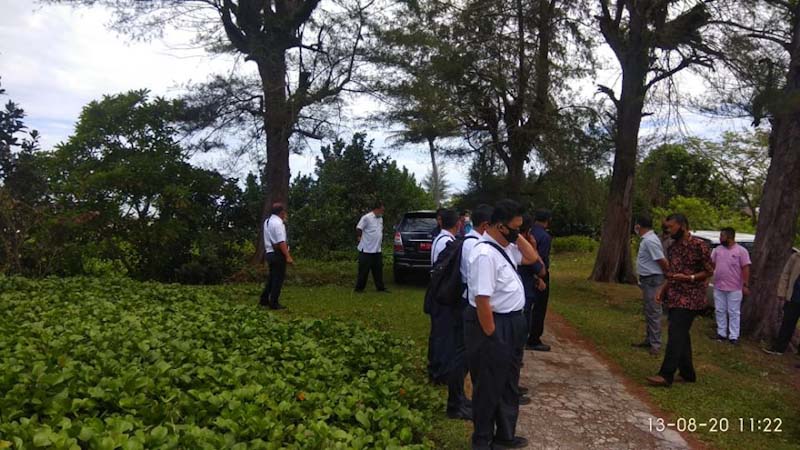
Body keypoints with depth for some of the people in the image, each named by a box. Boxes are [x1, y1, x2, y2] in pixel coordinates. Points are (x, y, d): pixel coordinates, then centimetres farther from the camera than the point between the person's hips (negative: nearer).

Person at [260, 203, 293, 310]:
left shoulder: (267, 221, 13)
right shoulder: (278, 223, -17)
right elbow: (281, 242, -23)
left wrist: (284, 220, 15)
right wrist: (288, 256, -24)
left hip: (270, 253, 9)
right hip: (278, 254, -9)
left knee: (272, 277, 19)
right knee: (278, 278, -1)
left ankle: (264, 300, 24)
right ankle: (274, 303, 3)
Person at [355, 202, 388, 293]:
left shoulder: (380, 218, 12)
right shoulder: (366, 217, -15)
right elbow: (358, 229, -13)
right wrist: (360, 237, -3)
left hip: (377, 250, 8)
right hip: (366, 250, -8)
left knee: (378, 270, 12)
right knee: (364, 271, 0)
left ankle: (380, 287, 20)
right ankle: (359, 288, 10)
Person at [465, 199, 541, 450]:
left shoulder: (504, 246, 5)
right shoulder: (485, 254, -25)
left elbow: (532, 258, 20)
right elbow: (482, 300, -27)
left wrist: (519, 238, 5)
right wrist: (491, 336, -21)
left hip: (512, 323, 10)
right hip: (494, 324, -10)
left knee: (509, 384, 23)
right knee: (489, 387, 9)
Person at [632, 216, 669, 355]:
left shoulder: (650, 241, -21)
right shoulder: (647, 239, 11)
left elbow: (662, 261, -22)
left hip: (652, 280, -11)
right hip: (647, 280, 11)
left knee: (653, 313, -4)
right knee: (648, 311, 17)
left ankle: (655, 344, 2)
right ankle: (649, 340, 26)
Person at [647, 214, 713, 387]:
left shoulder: (699, 245, -10)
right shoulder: (673, 247, 12)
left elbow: (709, 271, -7)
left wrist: (689, 278, -21)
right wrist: (662, 290, 7)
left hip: (690, 298, -7)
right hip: (673, 297, 7)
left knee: (676, 334, -12)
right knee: (681, 335, 11)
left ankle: (666, 375, -11)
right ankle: (687, 373, 22)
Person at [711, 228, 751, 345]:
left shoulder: (741, 251, -7)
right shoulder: (717, 250, 7)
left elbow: (746, 269, -9)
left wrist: (746, 285, -13)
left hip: (734, 288, -5)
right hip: (718, 287, 5)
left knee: (733, 313, 2)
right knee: (720, 311, 10)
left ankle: (733, 336, 7)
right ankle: (721, 333, 20)